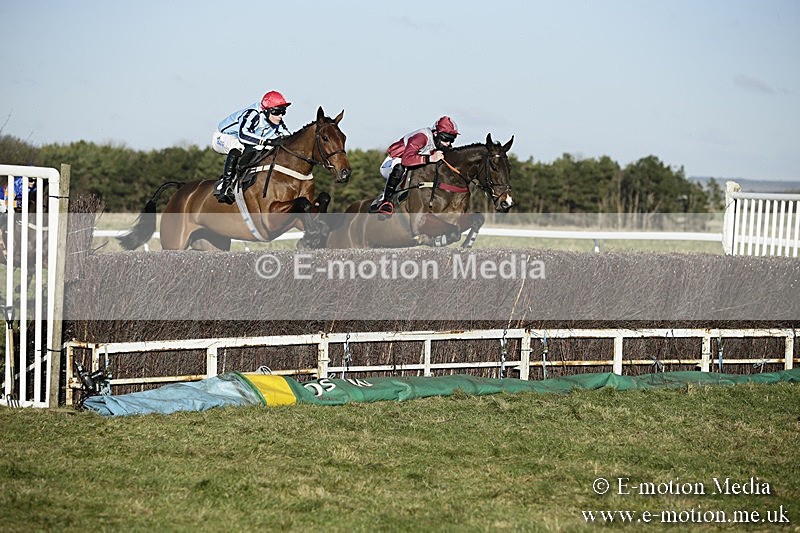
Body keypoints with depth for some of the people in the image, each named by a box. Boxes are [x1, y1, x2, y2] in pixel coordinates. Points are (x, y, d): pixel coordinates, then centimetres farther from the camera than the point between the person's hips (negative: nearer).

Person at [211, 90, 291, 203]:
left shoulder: (278, 123, -11)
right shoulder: (253, 114, -35)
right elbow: (243, 134, -51)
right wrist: (268, 141, -58)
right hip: (221, 137, -9)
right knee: (237, 149, -37)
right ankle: (224, 184, -30)